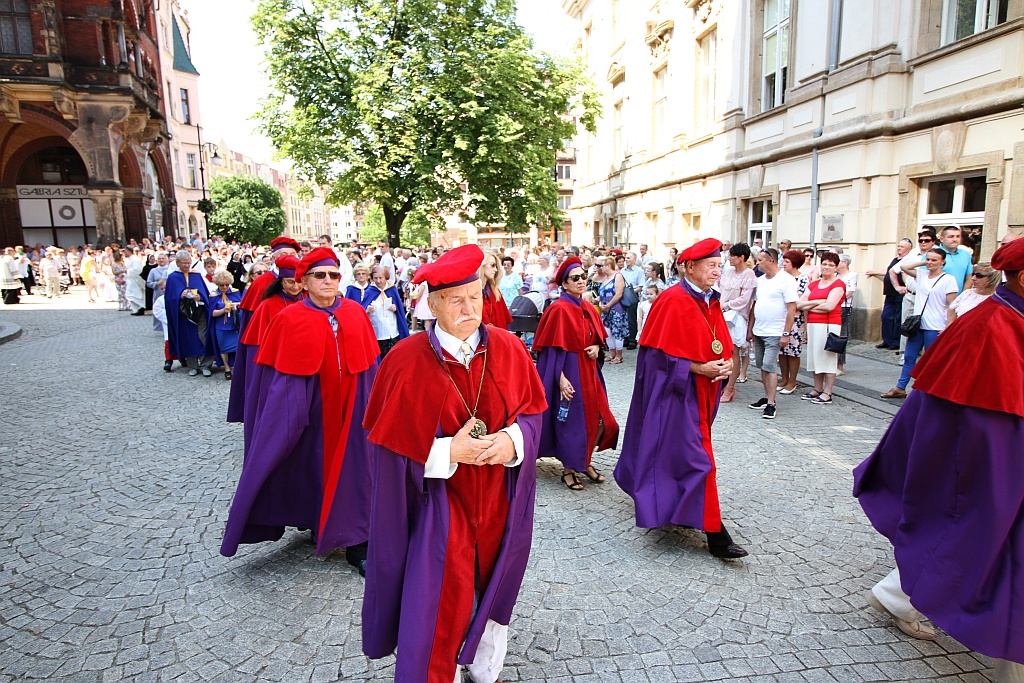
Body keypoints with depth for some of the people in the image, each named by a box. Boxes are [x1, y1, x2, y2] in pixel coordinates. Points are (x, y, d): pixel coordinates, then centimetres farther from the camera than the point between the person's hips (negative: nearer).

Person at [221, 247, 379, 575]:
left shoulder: (355, 313, 0)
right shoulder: (291, 320, -8)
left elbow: (368, 364, 4)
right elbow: (282, 376, -6)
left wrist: (368, 406, 1)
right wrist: (290, 412, -12)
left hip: (350, 407, 2)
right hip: (314, 409, -2)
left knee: (352, 466, 5)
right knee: (315, 465, 13)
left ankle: (356, 543, 14)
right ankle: (316, 523, 38)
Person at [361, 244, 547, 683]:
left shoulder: (509, 349, -6)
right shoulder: (406, 361, -14)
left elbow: (531, 411, 0)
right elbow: (393, 444, -10)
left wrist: (513, 440, -19)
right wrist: (447, 453, -21)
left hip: (499, 497, 4)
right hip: (439, 503, -3)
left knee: (493, 589, 21)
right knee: (439, 602, 3)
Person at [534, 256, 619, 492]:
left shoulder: (589, 309, 9)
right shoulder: (559, 309, -13)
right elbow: (553, 348, -16)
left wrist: (596, 348, -3)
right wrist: (561, 378, -21)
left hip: (589, 371, 7)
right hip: (568, 371, -7)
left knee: (599, 419, 8)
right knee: (570, 421, 3)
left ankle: (585, 462, 29)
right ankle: (568, 470, 20)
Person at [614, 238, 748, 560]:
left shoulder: (712, 302, 11)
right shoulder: (673, 300, -15)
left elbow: (722, 345, 17)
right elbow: (661, 353, -17)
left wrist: (725, 364, -4)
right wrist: (698, 368, -19)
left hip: (703, 391, 9)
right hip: (678, 392, -8)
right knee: (695, 456, -7)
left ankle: (669, 506, 34)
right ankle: (715, 534, -1)